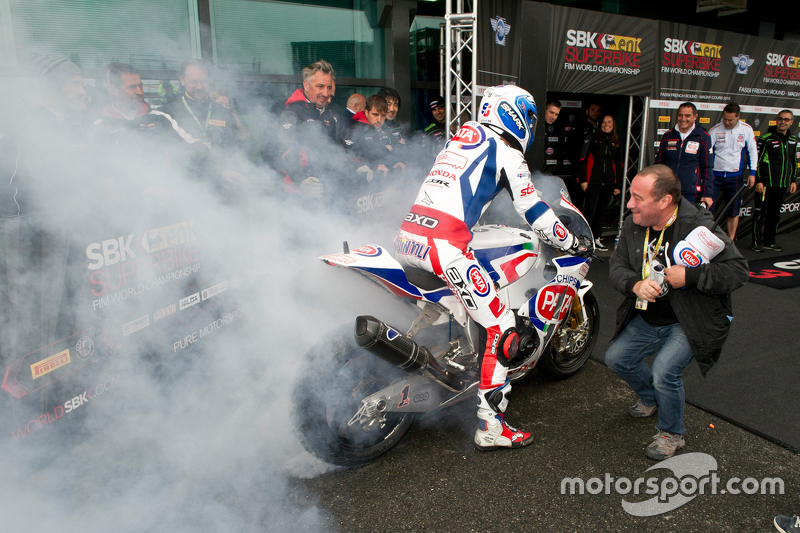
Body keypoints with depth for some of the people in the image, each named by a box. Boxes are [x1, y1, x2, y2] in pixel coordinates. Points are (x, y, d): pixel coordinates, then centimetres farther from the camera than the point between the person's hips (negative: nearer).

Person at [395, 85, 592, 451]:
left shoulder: (461, 136, 26)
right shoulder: (506, 152, 4)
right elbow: (532, 210, 7)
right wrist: (571, 243, 19)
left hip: (407, 235, 9)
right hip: (444, 246, -8)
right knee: (500, 328, -1)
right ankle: (489, 425, 4)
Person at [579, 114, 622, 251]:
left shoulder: (616, 142, 14)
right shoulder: (592, 138, 0)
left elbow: (618, 164, 18)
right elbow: (583, 159, -4)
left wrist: (617, 185, 14)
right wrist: (583, 179, -11)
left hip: (608, 182, 5)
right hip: (592, 181, -5)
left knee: (601, 211, 10)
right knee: (590, 211, -7)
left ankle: (597, 238, 18)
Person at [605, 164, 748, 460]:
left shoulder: (699, 226, -22)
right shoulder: (632, 225, -5)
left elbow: (738, 270, -20)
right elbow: (617, 265, -2)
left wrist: (689, 275, -31)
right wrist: (635, 285, -23)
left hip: (689, 323, -6)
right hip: (647, 319, 7)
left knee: (665, 370, -22)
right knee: (616, 358, 9)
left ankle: (672, 434, 8)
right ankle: (651, 398, 41)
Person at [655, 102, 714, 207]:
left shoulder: (703, 137, 2)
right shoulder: (668, 136, 10)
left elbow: (707, 169, 2)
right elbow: (659, 163, 14)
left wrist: (707, 194, -4)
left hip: (691, 195, -2)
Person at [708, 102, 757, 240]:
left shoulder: (746, 129, 0)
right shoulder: (714, 130, -5)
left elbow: (752, 151, 7)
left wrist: (752, 173, 4)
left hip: (735, 176, 1)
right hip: (715, 175, -1)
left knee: (733, 211, 7)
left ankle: (730, 242, 17)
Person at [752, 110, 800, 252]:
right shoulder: (766, 138, -6)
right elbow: (756, 160, -7)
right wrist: (758, 181, -11)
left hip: (783, 184, 5)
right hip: (766, 183, -5)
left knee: (775, 213, 11)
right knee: (761, 212, -3)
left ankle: (769, 241, 19)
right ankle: (757, 242, 4)